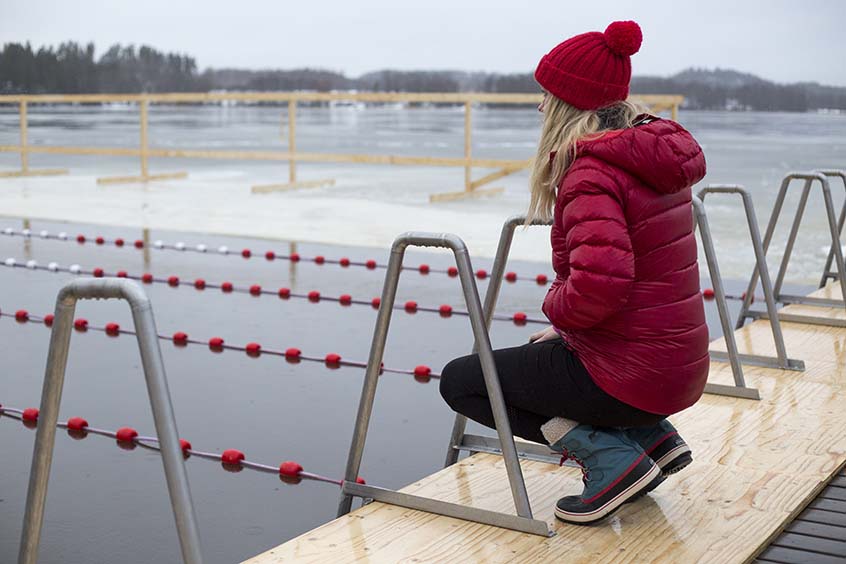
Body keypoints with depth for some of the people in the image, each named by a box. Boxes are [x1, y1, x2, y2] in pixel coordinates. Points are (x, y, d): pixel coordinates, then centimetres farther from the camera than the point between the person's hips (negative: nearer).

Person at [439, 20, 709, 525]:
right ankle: (654, 436, 15)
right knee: (545, 355, 34)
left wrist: (557, 310, -11)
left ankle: (609, 457, -6)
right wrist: (568, 329, 14)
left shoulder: (593, 172, -20)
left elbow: (598, 284, -34)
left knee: (460, 381, 6)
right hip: (679, 365, 9)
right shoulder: (653, 154, 9)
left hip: (629, 371, -9)